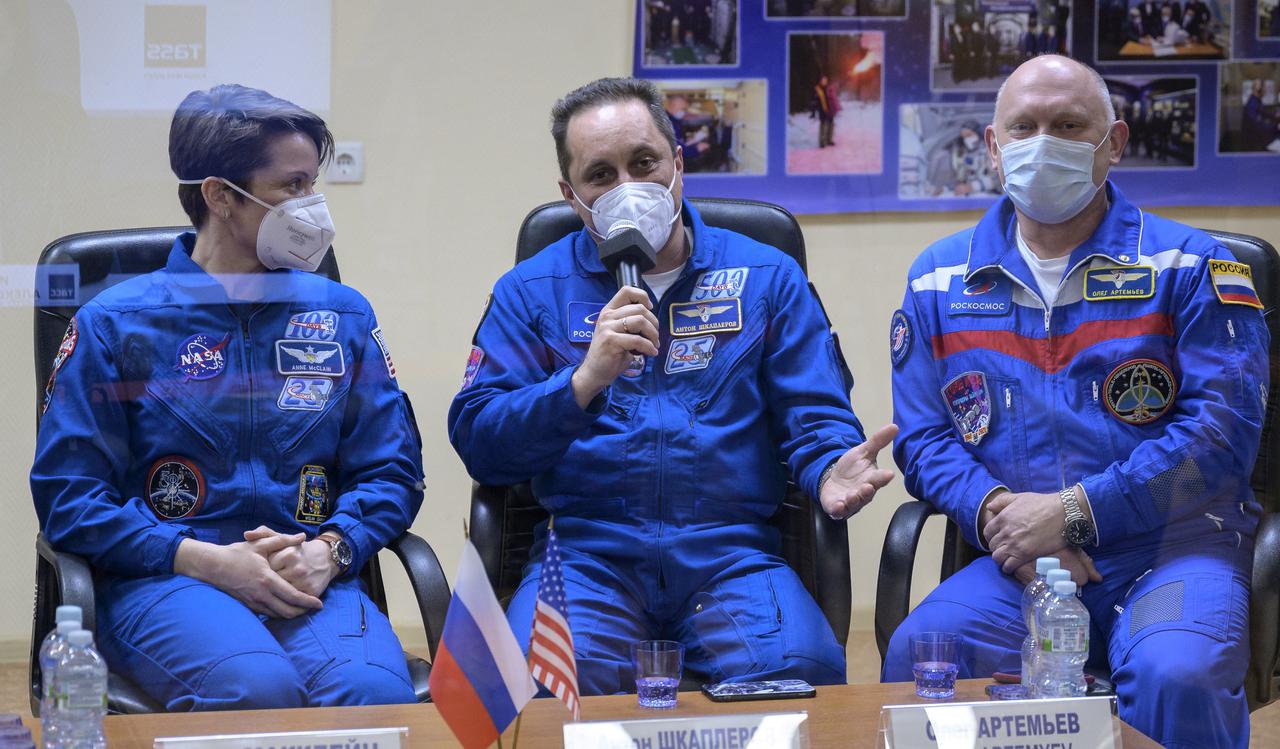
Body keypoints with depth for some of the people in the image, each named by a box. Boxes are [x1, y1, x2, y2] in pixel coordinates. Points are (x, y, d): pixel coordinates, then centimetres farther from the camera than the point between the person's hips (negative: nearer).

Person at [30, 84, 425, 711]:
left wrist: (326, 552, -8)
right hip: (161, 581, -2)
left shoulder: (342, 315, 16)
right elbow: (66, 492, 1)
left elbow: (390, 470, 14)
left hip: (309, 581, 2)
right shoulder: (114, 323, 6)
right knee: (259, 689, -36)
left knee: (377, 692, -33)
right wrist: (207, 561, -12)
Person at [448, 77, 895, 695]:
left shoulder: (767, 279, 14)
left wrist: (831, 471, -14)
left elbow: (816, 419, 11)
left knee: (799, 668, -30)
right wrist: (585, 380, -13)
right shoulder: (531, 291, 13)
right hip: (587, 556, -1)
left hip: (732, 555, 1)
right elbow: (476, 442, 3)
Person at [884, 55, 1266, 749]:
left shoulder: (1187, 265, 4)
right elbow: (922, 436, 13)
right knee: (917, 654, -29)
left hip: (1174, 547, -2)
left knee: (1176, 677, -35)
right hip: (1019, 562, 2)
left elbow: (1223, 426, -5)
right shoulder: (939, 280, 15)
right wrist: (993, 511, -10)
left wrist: (1073, 512, -12)